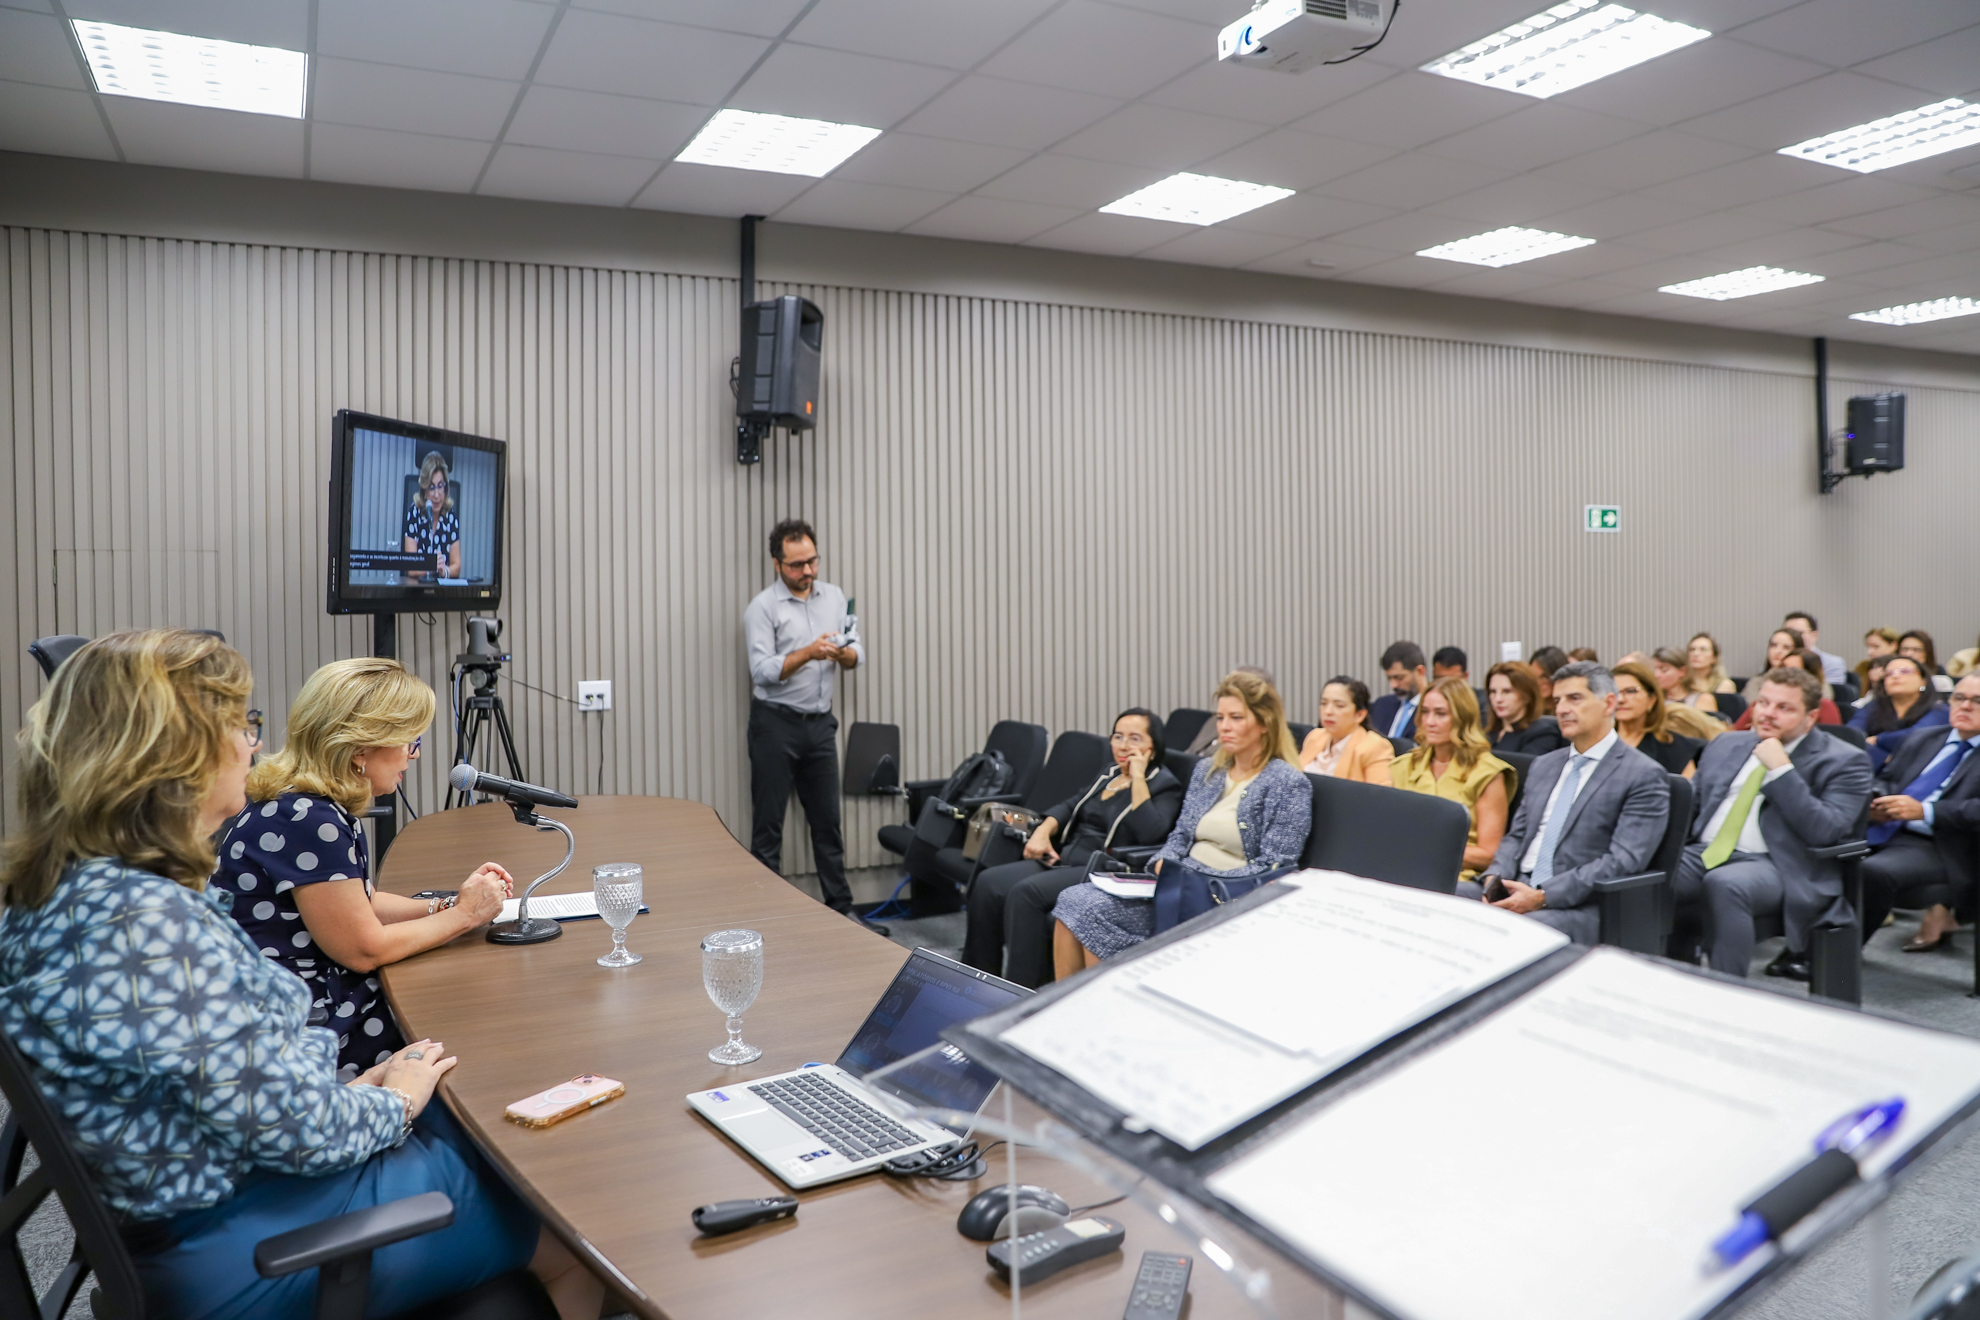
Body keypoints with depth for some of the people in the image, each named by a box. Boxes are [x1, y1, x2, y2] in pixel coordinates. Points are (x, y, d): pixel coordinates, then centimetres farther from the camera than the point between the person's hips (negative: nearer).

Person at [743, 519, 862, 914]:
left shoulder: (835, 597, 9)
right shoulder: (763, 607, -7)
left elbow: (858, 654, 7)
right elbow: (763, 671, -16)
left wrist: (843, 653, -16)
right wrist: (809, 652, -28)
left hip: (820, 723, 5)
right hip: (776, 723, -5)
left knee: (827, 821, 11)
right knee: (768, 823, 2)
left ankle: (841, 907, 19)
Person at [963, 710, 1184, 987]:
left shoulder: (1165, 786, 0)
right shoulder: (1110, 774, 22)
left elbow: (1150, 833, -18)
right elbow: (1071, 805, 20)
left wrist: (1138, 777, -14)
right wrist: (1043, 830, 1)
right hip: (1063, 858, 8)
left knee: (1026, 892, -30)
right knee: (988, 882, -14)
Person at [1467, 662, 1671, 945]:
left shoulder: (1644, 776, -2)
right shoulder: (1544, 766, 21)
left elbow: (1623, 861, -12)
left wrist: (1543, 897, -20)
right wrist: (1495, 877, -2)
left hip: (1580, 906, -6)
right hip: (1516, 890, 6)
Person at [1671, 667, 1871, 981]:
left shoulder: (1842, 762, 1)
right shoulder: (1726, 745, 19)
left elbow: (1825, 831, -12)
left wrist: (1781, 769, -15)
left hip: (1777, 865, -5)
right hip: (1703, 853, 5)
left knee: (1724, 883, -38)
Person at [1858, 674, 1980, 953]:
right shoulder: (1921, 742, 25)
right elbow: (1885, 780, 25)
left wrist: (1924, 811, -22)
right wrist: (1875, 802, 1)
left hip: (1936, 848, -6)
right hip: (1883, 831, 6)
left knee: (1875, 870, -35)